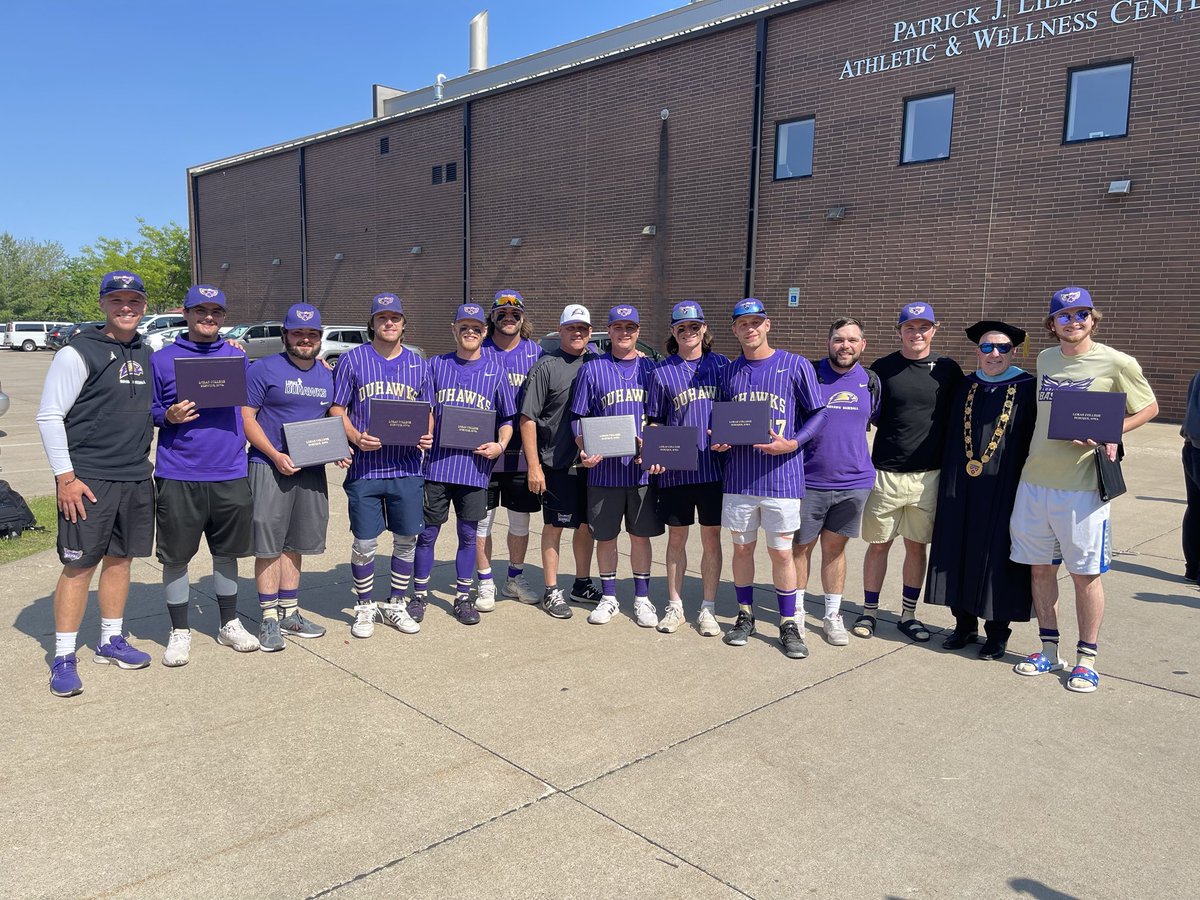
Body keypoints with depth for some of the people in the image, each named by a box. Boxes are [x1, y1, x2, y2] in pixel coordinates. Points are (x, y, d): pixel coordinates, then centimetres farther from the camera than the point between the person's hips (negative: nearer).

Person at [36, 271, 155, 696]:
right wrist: (65, 477, -14)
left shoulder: (147, 355, 12)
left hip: (136, 478, 6)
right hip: (88, 480, -6)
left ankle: (111, 641, 25)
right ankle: (63, 657, 8)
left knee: (120, 558, 13)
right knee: (79, 565, -2)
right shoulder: (78, 353, -8)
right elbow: (49, 417, -9)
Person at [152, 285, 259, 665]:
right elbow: (147, 412, 6)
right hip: (178, 477, -2)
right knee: (176, 556, 5)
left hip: (230, 475, 2)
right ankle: (179, 631, 20)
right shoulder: (162, 359, 2)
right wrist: (168, 416, -14)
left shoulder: (238, 357, 10)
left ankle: (230, 624, 27)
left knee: (227, 551, 13)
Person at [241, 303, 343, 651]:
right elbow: (246, 417, -7)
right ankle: (269, 620, 9)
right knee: (268, 546, -1)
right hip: (270, 467, -5)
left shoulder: (327, 376, 12)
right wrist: (275, 455, -18)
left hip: (311, 470, 5)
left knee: (294, 544, 14)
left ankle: (289, 614, 24)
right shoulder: (264, 370, -4)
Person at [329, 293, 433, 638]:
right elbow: (337, 409, 1)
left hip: (407, 468, 3)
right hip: (365, 467, -2)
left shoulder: (418, 363, 10)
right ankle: (365, 607, 23)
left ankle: (396, 604, 26)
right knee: (364, 543, 4)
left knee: (407, 539, 9)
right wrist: (356, 439, -16)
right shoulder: (352, 360, 2)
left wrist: (427, 435, -6)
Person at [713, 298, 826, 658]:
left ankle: (789, 624, 17)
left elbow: (819, 413, -2)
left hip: (781, 475, -3)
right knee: (742, 547, 12)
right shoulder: (730, 372, 10)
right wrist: (718, 440, -3)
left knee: (781, 551, 2)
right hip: (739, 476, 3)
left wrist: (792, 443, -16)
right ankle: (745, 616, 28)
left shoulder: (796, 366, -2)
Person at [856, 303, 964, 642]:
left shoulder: (948, 370, 3)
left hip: (929, 474, 1)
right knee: (879, 545, 6)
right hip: (886, 472, -1)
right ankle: (869, 611, 20)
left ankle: (908, 615, 23)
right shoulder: (882, 368, 1)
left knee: (916, 546, 10)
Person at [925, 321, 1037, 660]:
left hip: (1004, 489, -4)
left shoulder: (1029, 388, -2)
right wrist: (954, 479, 6)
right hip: (960, 488, 4)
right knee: (959, 552, 8)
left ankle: (997, 632, 17)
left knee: (998, 555, 2)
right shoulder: (964, 387, 10)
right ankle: (964, 624, 23)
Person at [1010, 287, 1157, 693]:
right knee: (1040, 568, 11)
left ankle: (1086, 658, 16)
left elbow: (1149, 407, 6)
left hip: (1081, 485, -5)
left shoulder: (1117, 363, -4)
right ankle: (1049, 651, 24)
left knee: (1085, 574, 2)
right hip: (1034, 480, 5)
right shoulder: (1044, 359, 11)